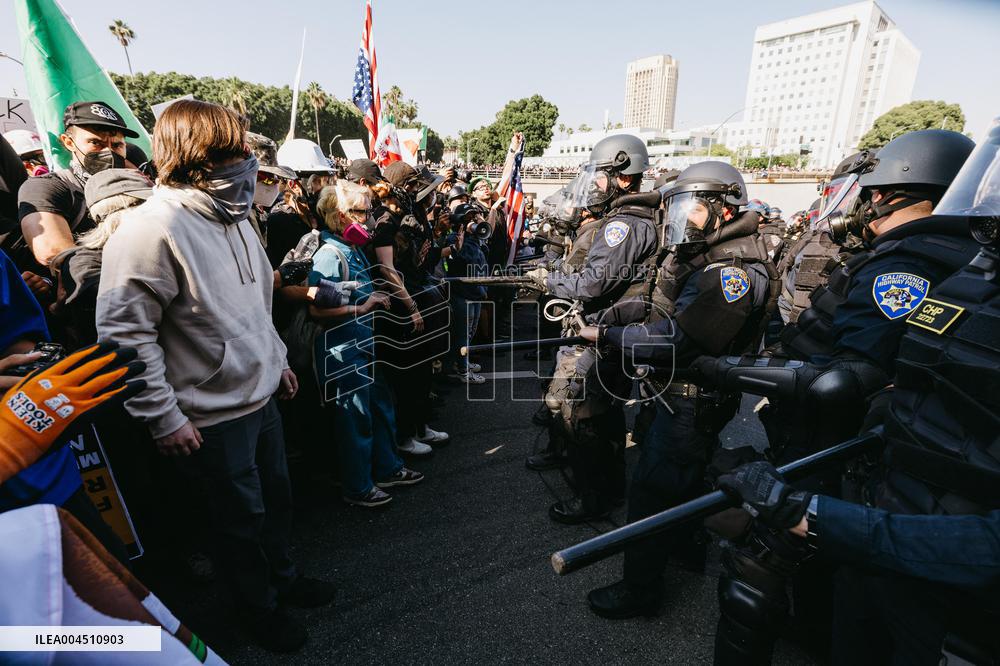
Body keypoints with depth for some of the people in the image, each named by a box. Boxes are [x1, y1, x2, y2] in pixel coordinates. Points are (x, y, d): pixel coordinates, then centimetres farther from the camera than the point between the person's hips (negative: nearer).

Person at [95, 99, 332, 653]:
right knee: (242, 517, 13)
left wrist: (276, 359, 18)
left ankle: (282, 575, 47)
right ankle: (259, 607, 39)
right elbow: (124, 331, -20)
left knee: (276, 496, 22)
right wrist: (163, 417, -17)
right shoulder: (151, 228, -21)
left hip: (262, 394, 7)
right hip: (213, 416, -7)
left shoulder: (234, 216, 6)